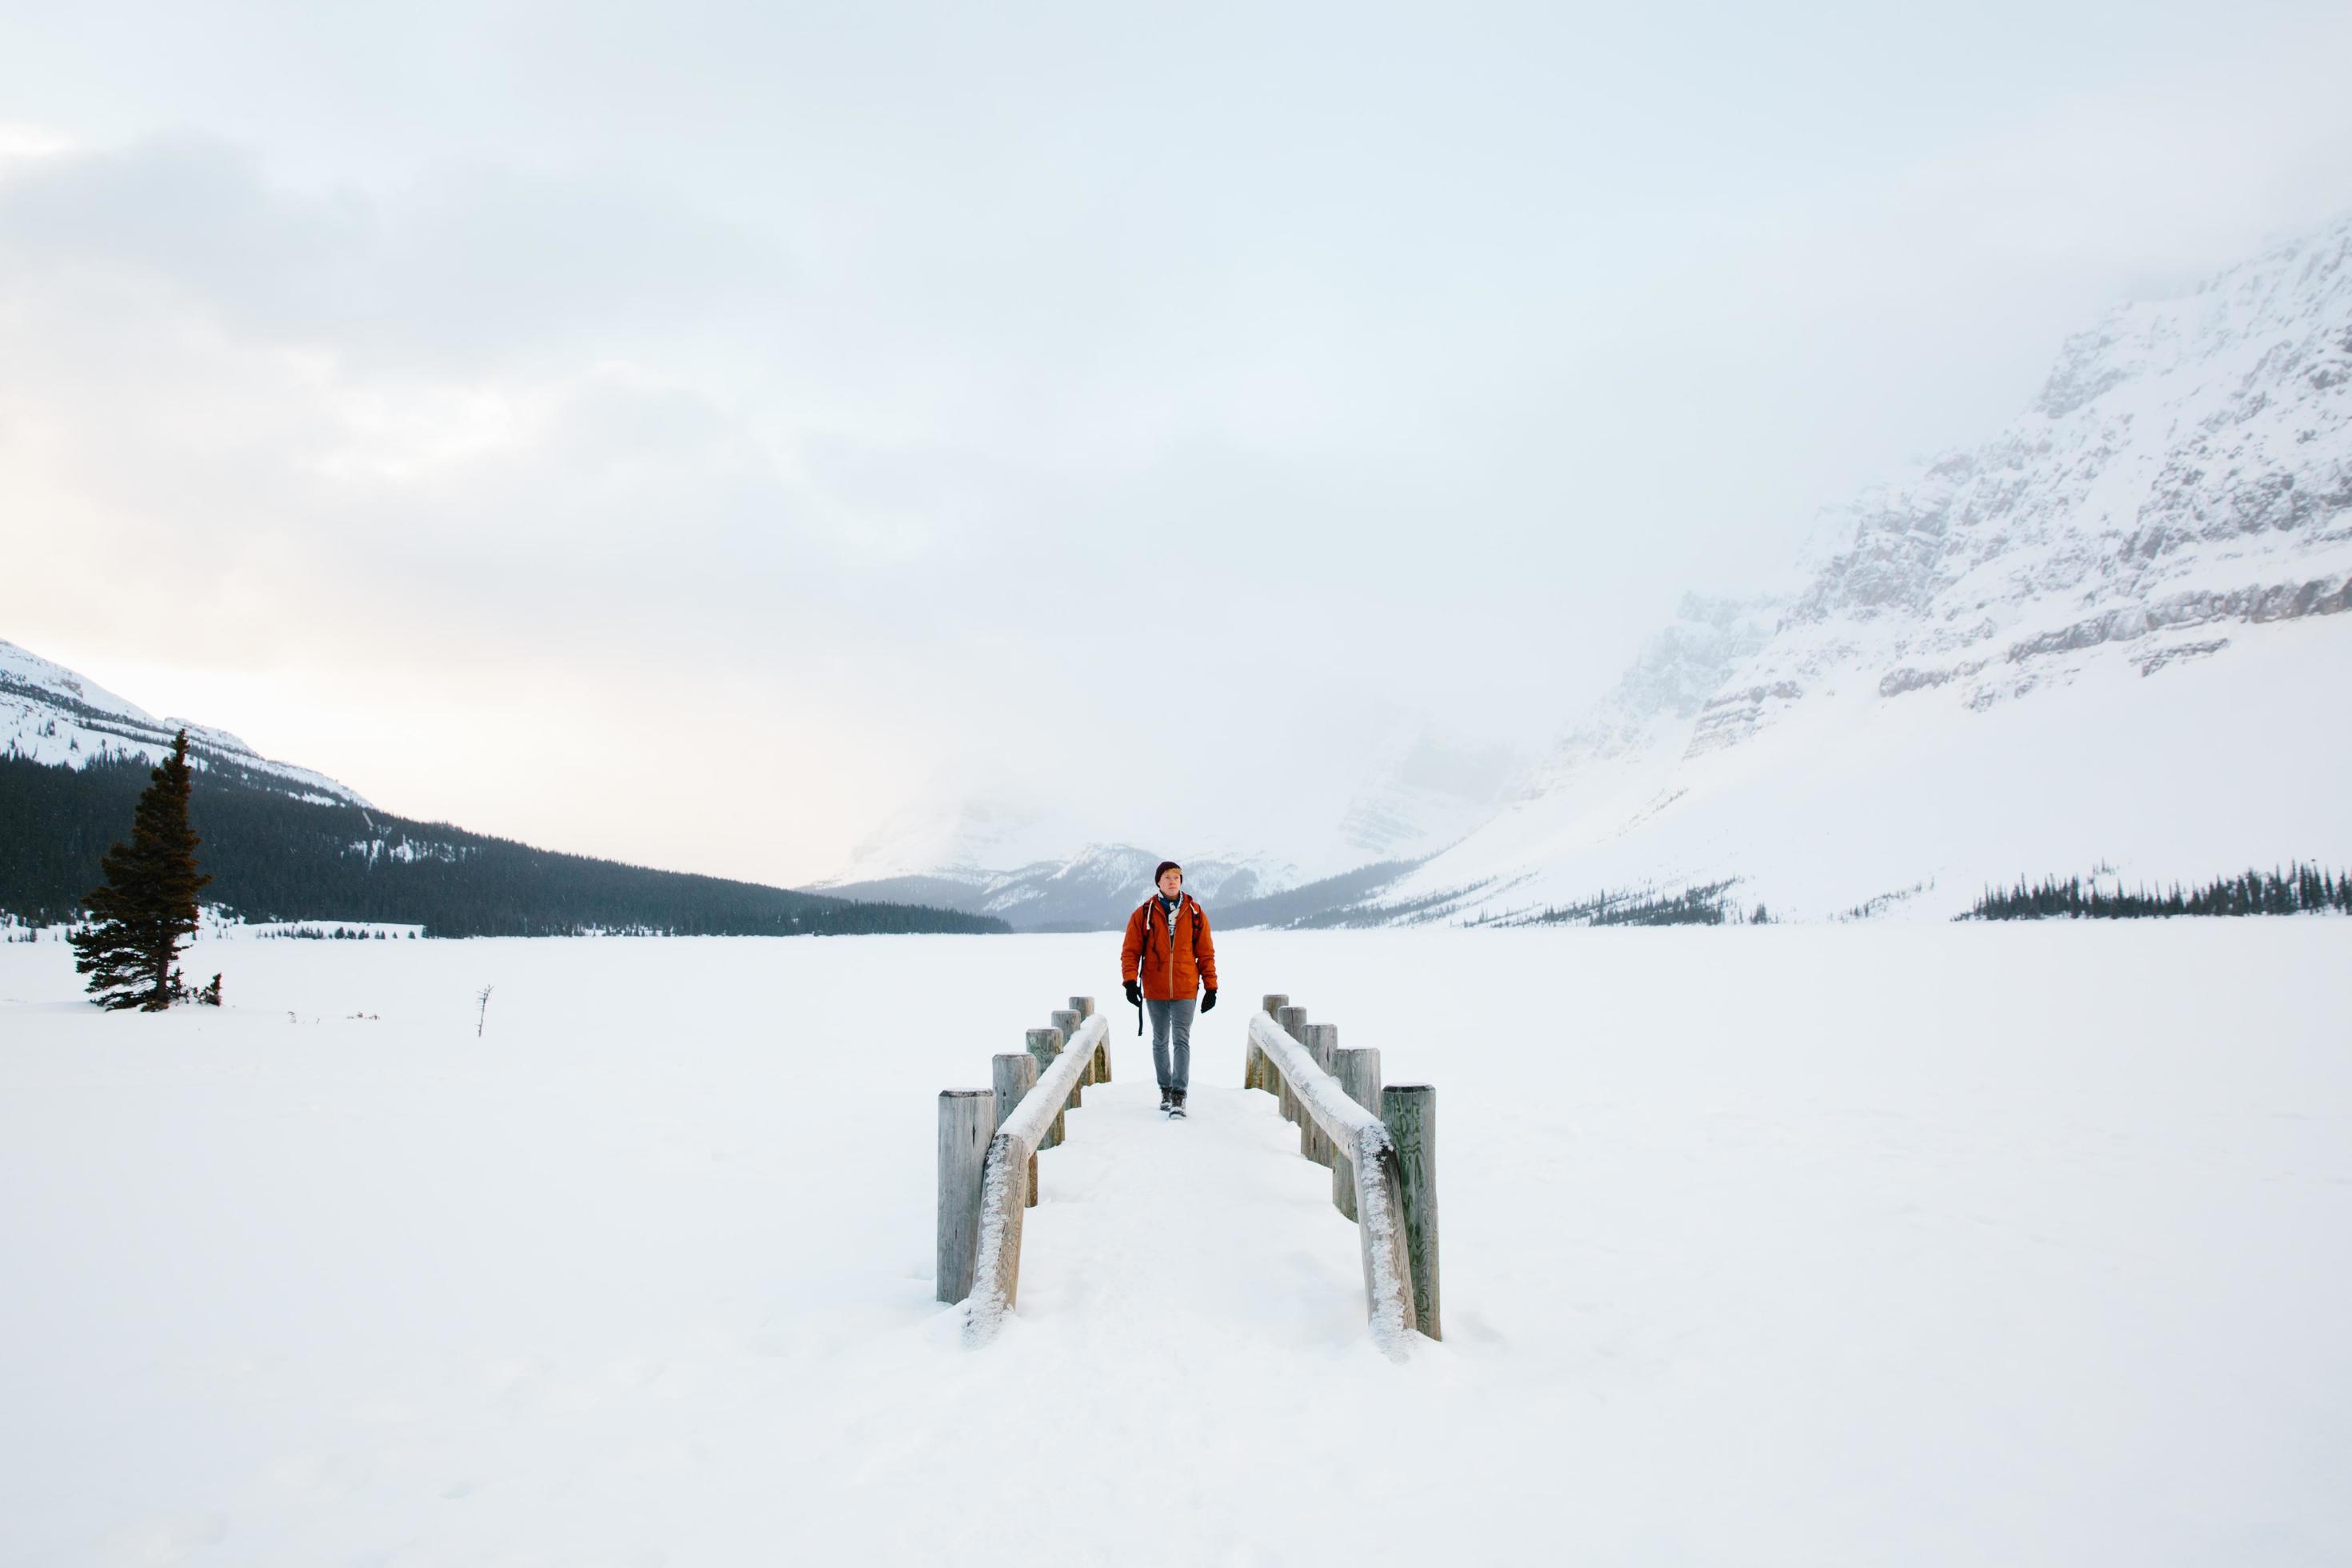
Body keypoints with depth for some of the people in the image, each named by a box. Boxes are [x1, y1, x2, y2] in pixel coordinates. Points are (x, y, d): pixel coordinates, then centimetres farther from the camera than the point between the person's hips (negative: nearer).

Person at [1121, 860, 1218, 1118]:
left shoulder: (1195, 913, 0)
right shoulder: (1144, 914, -2)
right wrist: (1130, 981, -13)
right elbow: (1130, 951, -1)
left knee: (1181, 1040, -8)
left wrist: (1211, 987, 2)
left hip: (1185, 990, -1)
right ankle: (1165, 1089, 27)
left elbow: (1206, 953, 4)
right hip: (1154, 990, 1)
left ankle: (1179, 1095, -8)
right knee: (1160, 1041, 13)